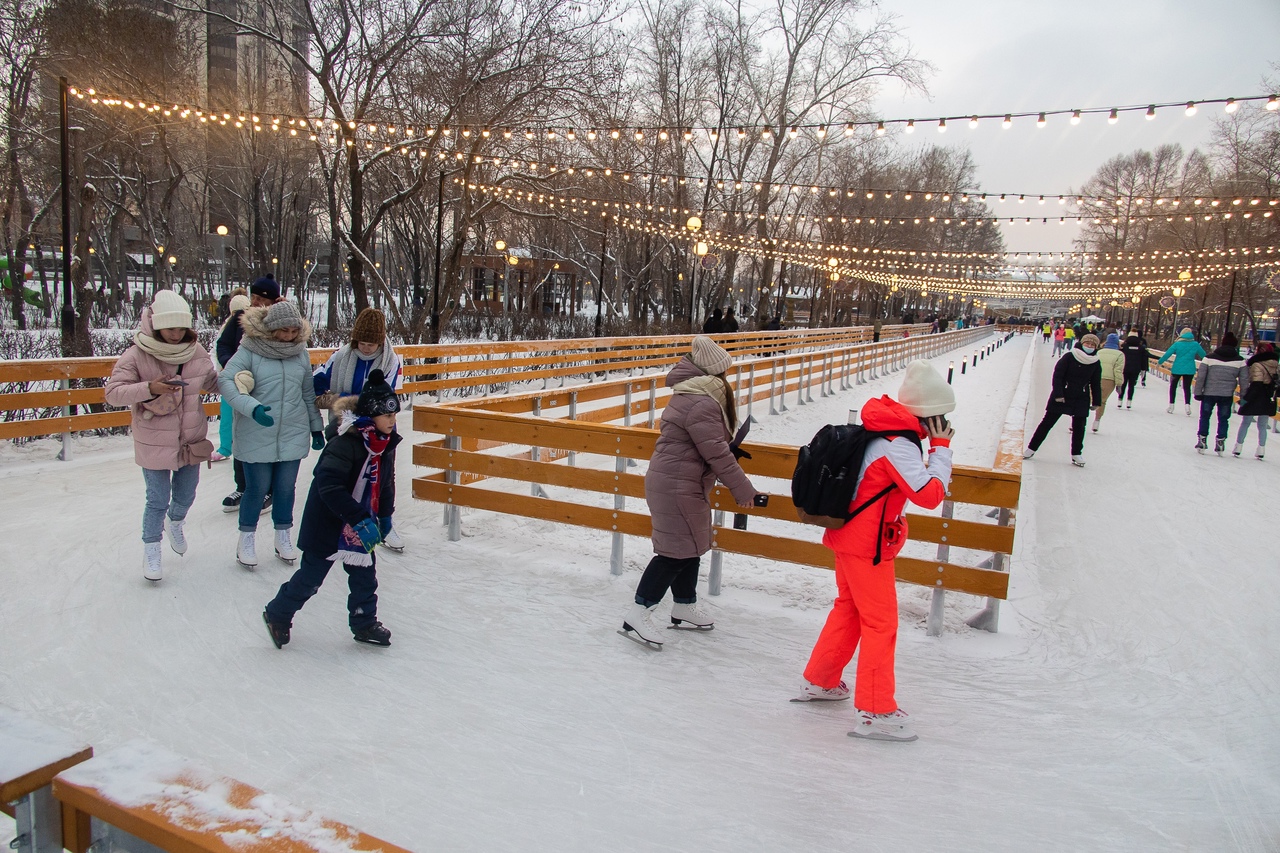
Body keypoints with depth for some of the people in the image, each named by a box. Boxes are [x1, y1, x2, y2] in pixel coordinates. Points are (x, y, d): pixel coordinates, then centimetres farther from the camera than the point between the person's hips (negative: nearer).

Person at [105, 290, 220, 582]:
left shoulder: (196, 352, -4)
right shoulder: (137, 355, -16)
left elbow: (213, 383, 11)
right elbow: (113, 392, -17)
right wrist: (149, 388, -33)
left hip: (191, 441, 4)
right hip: (154, 444, -4)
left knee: (186, 495, 20)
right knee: (158, 500, 4)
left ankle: (176, 524, 52)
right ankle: (151, 550, 26)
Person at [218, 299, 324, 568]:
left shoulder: (301, 352, 4)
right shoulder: (250, 351, -11)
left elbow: (308, 393, 12)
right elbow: (225, 380, -19)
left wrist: (316, 427, 16)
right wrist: (252, 408, -33)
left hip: (293, 435, 3)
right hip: (256, 437, -3)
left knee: (286, 488, 10)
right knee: (257, 489, 5)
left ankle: (283, 536, 30)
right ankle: (247, 538, 27)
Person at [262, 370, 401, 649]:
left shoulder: (387, 445, 0)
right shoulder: (345, 445, -26)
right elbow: (328, 487, -33)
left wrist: (384, 516, 15)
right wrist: (360, 519, -35)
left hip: (361, 527, 7)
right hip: (328, 526, -7)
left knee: (365, 575, 11)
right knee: (311, 577, 7)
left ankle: (364, 624, 28)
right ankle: (278, 615, 30)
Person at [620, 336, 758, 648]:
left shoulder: (691, 393, 12)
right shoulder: (702, 405, -21)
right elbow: (717, 453, -21)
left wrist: (731, 450, 10)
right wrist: (743, 489, -13)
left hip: (679, 483, 10)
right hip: (678, 486, -10)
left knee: (690, 546, 18)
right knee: (677, 551, -6)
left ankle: (685, 606, 32)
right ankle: (638, 615, -3)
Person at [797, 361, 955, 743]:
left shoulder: (883, 432, 6)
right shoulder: (898, 446, -23)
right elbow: (931, 495, -24)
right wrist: (940, 448, -16)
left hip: (849, 536, 10)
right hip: (867, 545, -10)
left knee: (849, 608, 22)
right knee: (881, 622, 0)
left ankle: (819, 681, 34)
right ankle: (875, 712, 9)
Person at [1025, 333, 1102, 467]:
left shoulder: (1096, 363, 1)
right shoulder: (1069, 357, -11)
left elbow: (1096, 384, 9)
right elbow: (1057, 375, -11)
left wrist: (1096, 401, 9)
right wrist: (1058, 394, -16)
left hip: (1081, 399, 3)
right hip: (1062, 397, -3)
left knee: (1079, 427, 5)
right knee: (1047, 422, 1)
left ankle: (1076, 454, 20)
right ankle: (1031, 448, 9)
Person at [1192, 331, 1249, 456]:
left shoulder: (1209, 357, -5)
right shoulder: (1240, 361, 0)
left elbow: (1200, 377, -7)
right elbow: (1244, 380, 3)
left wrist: (1198, 392, 1)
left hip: (1209, 394, -1)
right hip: (1227, 395, 1)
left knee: (1205, 417, 13)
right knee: (1223, 419, 12)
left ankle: (1202, 441, 13)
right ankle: (1220, 443, 9)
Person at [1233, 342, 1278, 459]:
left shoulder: (1257, 365, -20)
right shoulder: (1276, 365, 4)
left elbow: (1256, 385, -25)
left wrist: (1245, 398, -22)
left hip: (1255, 399, -6)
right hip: (1268, 400, 6)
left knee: (1245, 423, 8)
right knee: (1263, 425, 14)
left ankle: (1238, 447, 11)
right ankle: (1261, 450, 13)